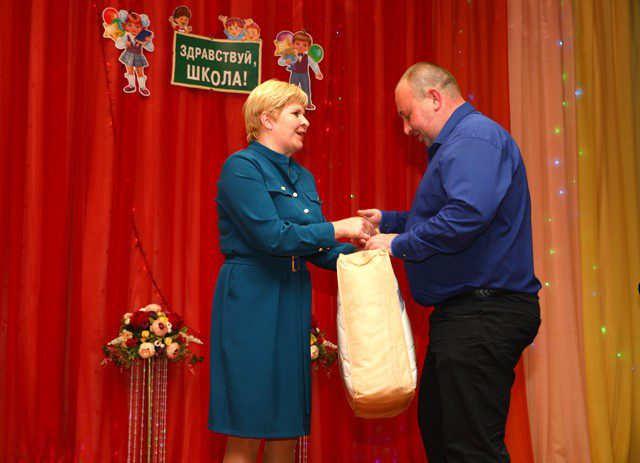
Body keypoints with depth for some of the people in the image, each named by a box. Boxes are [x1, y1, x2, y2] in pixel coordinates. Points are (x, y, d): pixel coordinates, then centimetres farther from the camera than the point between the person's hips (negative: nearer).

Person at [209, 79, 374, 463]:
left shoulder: (303, 178, 17)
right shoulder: (242, 166, -7)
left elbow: (318, 251, 15)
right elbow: (270, 236, -18)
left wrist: (360, 251, -1)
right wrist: (336, 229, -13)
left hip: (293, 302, 8)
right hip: (251, 300, -8)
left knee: (288, 429, 9)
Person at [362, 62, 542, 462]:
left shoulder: (474, 136, -13)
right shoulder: (460, 141, 22)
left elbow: (467, 215, -29)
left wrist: (400, 244, -17)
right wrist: (388, 221, 23)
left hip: (483, 316, -12)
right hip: (465, 313, 12)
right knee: (437, 430, 18)